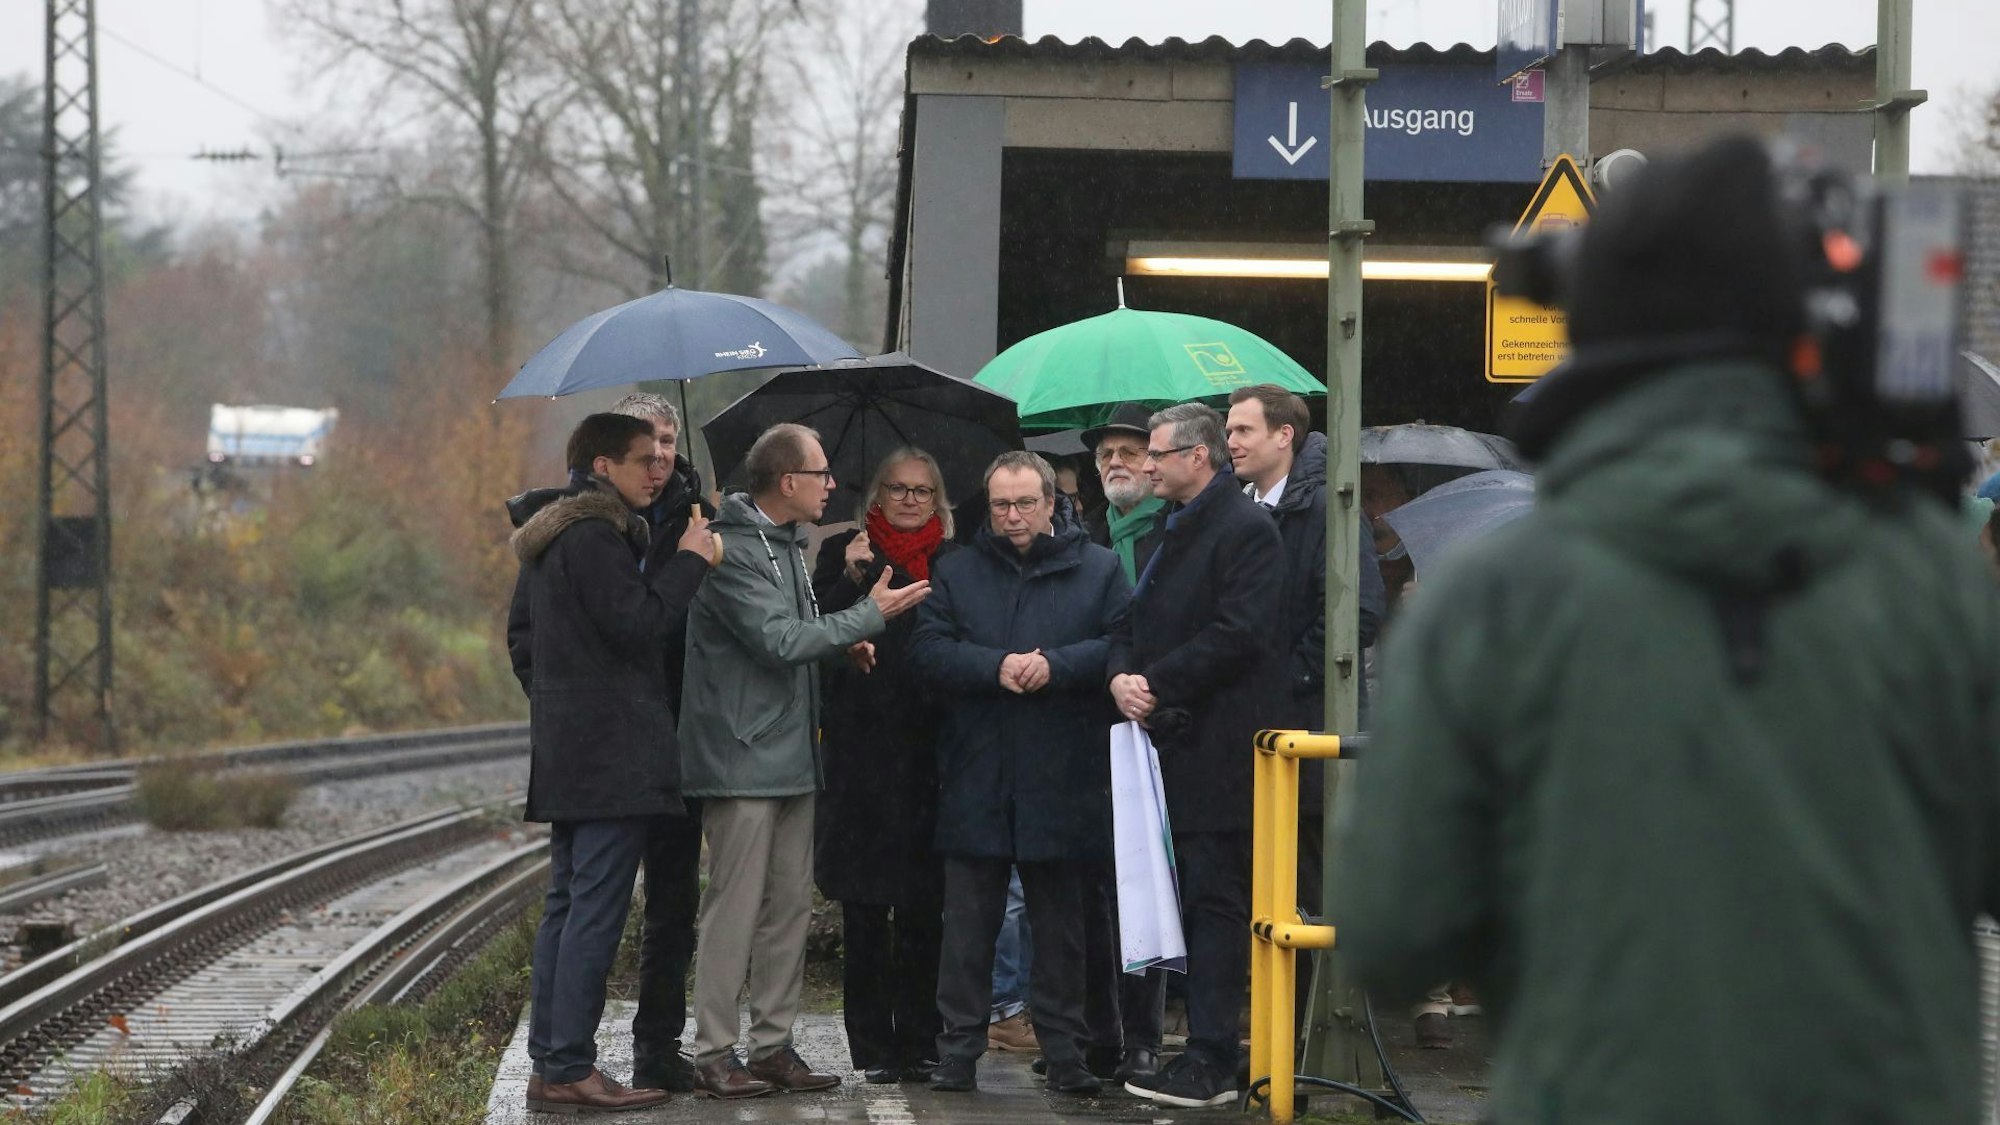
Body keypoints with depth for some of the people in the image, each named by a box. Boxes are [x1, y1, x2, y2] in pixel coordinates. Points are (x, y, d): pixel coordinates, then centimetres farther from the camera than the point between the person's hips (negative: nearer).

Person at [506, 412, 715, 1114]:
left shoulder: (549, 537, 18)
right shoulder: (595, 536, -14)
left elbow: (520, 636, 23)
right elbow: (637, 623, -21)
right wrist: (690, 560, -12)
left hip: (566, 751, 11)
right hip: (613, 754, -11)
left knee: (567, 906, 12)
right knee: (595, 911, -10)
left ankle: (549, 1064, 13)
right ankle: (570, 1071, -11)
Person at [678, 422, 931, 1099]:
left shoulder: (786, 545, 16)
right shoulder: (734, 550, -15)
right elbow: (779, 640, -19)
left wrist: (840, 641, 6)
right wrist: (869, 616, -12)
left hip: (790, 757, 9)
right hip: (744, 758, -9)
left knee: (790, 908, 9)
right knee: (735, 909, -7)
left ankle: (773, 1044, 15)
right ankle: (713, 1054, -3)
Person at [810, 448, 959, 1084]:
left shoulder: (954, 563, 13)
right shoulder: (845, 553, 9)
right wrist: (851, 579, -14)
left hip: (929, 754, 1)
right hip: (862, 751, -1)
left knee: (923, 910, 3)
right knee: (863, 912, -1)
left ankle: (919, 1043, 8)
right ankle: (873, 1048, 3)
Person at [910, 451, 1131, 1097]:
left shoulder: (1096, 570, 6)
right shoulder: (958, 573, 11)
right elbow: (928, 649, -1)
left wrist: (1056, 665, -17)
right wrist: (996, 667, -15)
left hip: (1062, 780, -1)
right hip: (975, 779, 1)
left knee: (1060, 923, 6)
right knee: (968, 922, 2)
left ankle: (1065, 1055, 11)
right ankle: (958, 1052, 8)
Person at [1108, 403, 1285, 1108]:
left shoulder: (1246, 531, -9)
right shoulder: (1171, 529, 19)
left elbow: (1239, 634, -18)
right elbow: (1133, 621, 19)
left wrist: (1156, 682, -15)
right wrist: (1121, 675, -2)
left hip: (1215, 751, -9)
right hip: (1171, 743, 9)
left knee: (1214, 905, -8)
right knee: (1197, 903, 10)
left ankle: (1209, 1064, -9)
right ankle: (1210, 1056, 13)